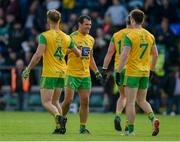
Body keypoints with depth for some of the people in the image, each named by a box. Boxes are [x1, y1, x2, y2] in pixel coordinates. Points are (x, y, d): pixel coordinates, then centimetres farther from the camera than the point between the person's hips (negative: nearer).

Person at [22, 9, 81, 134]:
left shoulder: (44, 36, -10)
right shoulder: (66, 38, 6)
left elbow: (39, 54, -19)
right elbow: (78, 53, 17)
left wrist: (28, 69, -10)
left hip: (49, 73, -5)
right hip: (62, 73, 6)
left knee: (46, 102, -4)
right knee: (55, 101, 17)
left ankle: (59, 117, -29)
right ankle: (60, 127, 7)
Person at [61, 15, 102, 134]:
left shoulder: (91, 39, 13)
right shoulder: (72, 37, -8)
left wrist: (96, 71, 16)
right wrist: (73, 49, -27)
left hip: (86, 75, 6)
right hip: (72, 74, -6)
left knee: (85, 101, 2)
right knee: (68, 100, -7)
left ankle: (83, 127, 7)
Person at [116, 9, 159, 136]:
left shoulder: (130, 36, -12)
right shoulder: (150, 36, 6)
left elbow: (124, 56, -17)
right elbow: (155, 54, 11)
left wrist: (118, 72, -13)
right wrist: (151, 68, 25)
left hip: (132, 72, -6)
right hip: (145, 73, 6)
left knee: (130, 102, 2)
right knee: (142, 100, 16)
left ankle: (131, 130, 4)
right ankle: (153, 118, -9)